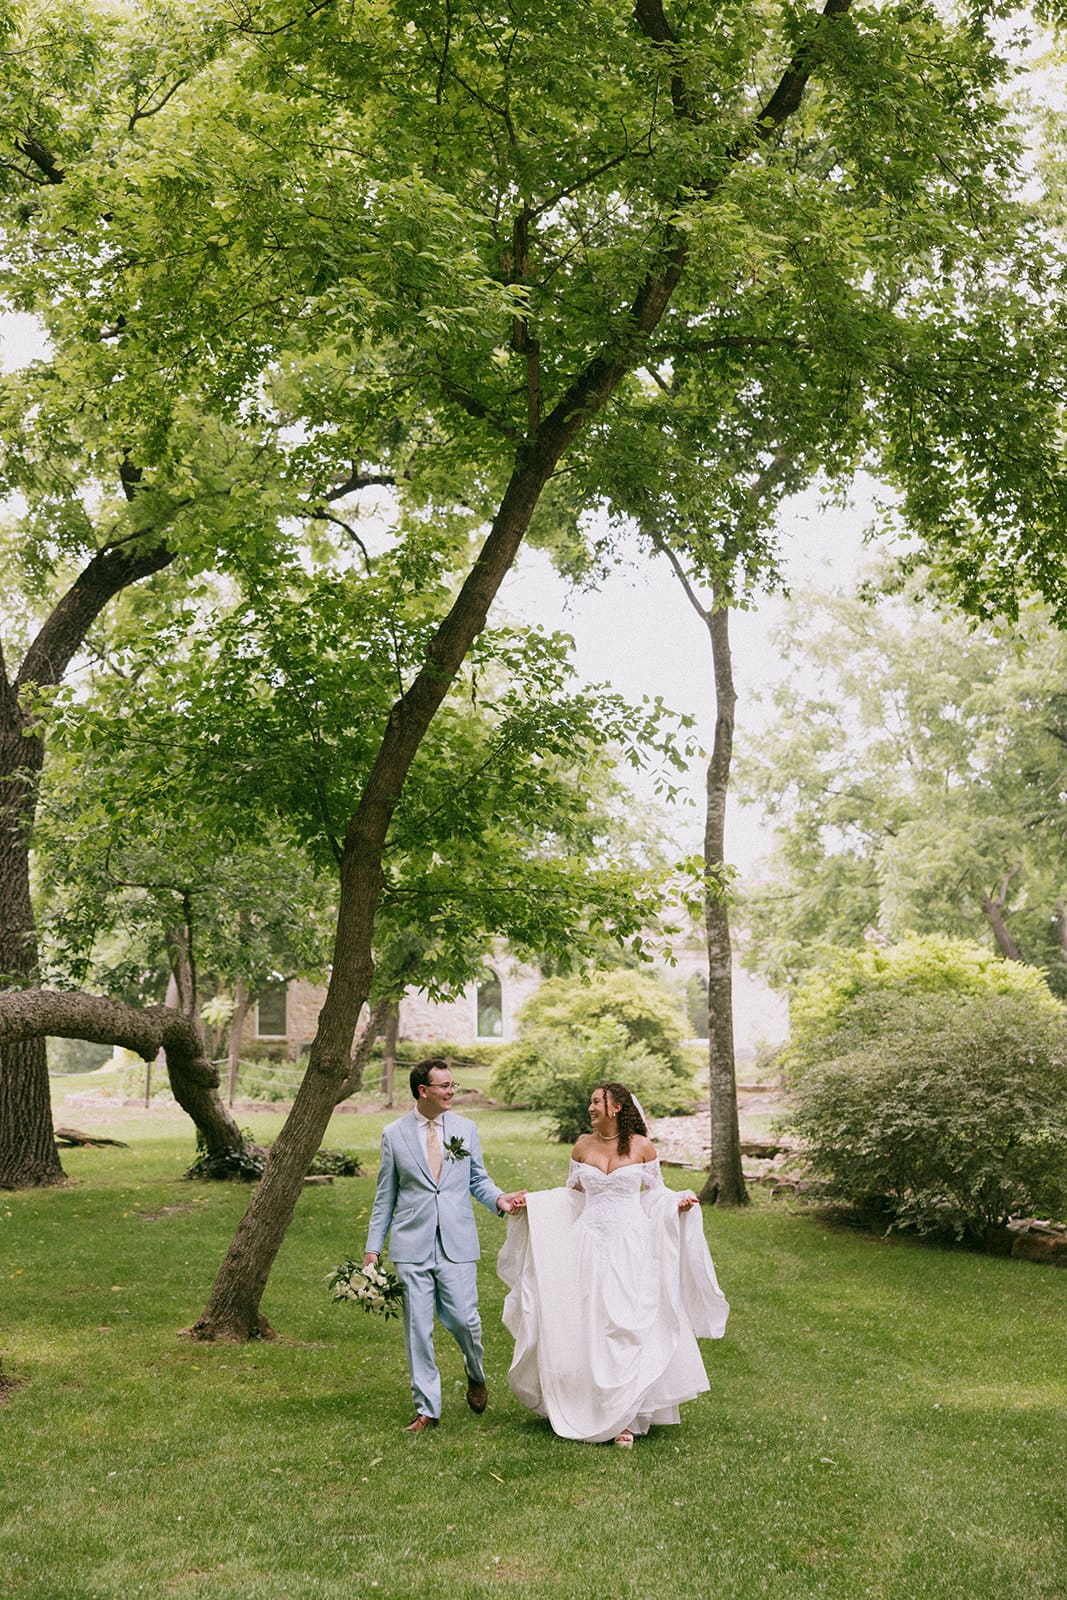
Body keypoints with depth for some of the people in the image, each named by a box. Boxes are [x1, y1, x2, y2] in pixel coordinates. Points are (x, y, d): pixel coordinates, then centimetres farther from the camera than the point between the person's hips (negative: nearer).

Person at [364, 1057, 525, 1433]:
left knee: (462, 1318, -5)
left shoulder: (465, 1128, 7)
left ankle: (476, 1374, 28)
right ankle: (427, 1409, 15)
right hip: (412, 1246, 0)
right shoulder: (394, 1135, 3)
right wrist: (373, 1247, 6)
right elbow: (385, 1196, 8)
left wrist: (499, 1199, -8)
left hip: (457, 1243, 0)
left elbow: (478, 1179, 13)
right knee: (418, 1328, 2)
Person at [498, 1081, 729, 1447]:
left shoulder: (642, 1146, -3)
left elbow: (654, 1192, 7)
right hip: (590, 1244, 3)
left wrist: (678, 1203, -12)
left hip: (631, 1245, -2)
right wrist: (530, 1201, 3)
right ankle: (587, 1411, 19)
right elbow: (572, 1193, 14)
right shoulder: (582, 1146, 5)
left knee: (628, 1327, -3)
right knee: (586, 1328, 4)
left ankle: (625, 1418, 7)